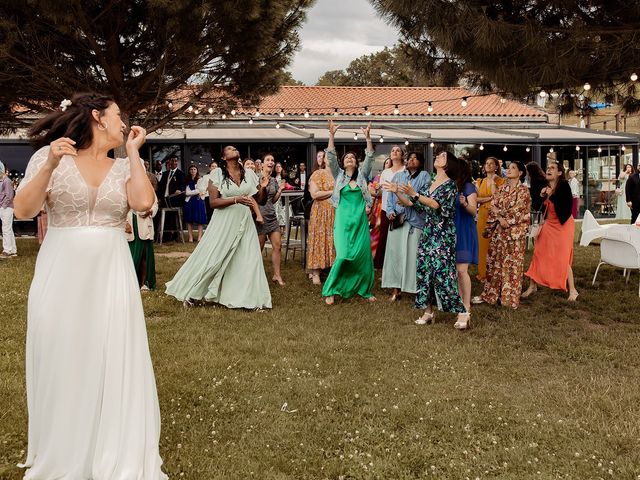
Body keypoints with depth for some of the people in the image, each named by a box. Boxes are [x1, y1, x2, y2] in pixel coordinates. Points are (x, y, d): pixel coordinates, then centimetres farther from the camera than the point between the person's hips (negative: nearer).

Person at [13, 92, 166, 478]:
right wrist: (50, 165, -19)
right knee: (62, 366, 7)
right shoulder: (51, 154, -1)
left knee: (114, 365, 4)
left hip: (111, 275, 2)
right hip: (61, 275, -2)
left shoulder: (125, 166, 7)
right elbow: (24, 211, -8)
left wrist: (133, 152, -4)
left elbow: (143, 203, -12)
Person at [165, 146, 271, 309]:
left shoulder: (249, 174, 6)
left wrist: (263, 188, -11)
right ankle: (189, 293, 19)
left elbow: (260, 200, 10)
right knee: (211, 258, 2)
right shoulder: (218, 174, -4)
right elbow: (213, 202, -12)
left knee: (250, 260, -2)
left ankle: (250, 299, 11)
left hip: (244, 223, 3)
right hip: (224, 223, -3)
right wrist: (237, 199, -22)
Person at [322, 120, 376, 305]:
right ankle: (330, 291, 0)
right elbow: (331, 156, -3)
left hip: (360, 220, 2)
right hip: (344, 220, -2)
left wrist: (368, 137, -9)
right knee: (343, 255, -11)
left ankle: (365, 290, 17)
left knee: (364, 256, 3)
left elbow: (370, 157, 1)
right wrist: (332, 135, -13)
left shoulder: (362, 175, 10)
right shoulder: (339, 175, 7)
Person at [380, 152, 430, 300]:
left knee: (413, 253, -7)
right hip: (397, 220, 4)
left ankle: (418, 289, -2)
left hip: (415, 220, -3)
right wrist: (390, 212, -1)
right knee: (395, 252, 0)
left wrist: (410, 201, -17)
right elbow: (390, 196, 14)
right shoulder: (398, 176, 18)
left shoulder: (424, 176, 6)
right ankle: (396, 288, 5)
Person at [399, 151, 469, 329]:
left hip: (443, 235, -7)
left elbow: (437, 205, -20)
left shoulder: (450, 184, -7)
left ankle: (462, 313, -6)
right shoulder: (430, 184, 13)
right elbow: (417, 205, 16)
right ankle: (428, 311, 13)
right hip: (428, 233, 7)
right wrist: (398, 193, 13)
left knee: (443, 272, -12)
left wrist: (414, 194, -24)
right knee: (424, 270, 5)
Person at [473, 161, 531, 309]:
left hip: (515, 231, -5)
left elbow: (518, 210, -10)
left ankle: (509, 297, 5)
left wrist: (507, 221, -12)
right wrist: (500, 219, -9)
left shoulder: (523, 190, -3)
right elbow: (493, 207, 6)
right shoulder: (501, 189, 13)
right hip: (499, 230, 5)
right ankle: (490, 294, 15)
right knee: (493, 262, 7)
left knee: (512, 264, -2)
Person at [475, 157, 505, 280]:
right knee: (483, 243, 3)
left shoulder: (500, 181, 1)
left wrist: (493, 182, -12)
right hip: (482, 215, 4)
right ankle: (483, 272, 10)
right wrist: (488, 198, -11)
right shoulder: (480, 182, 13)